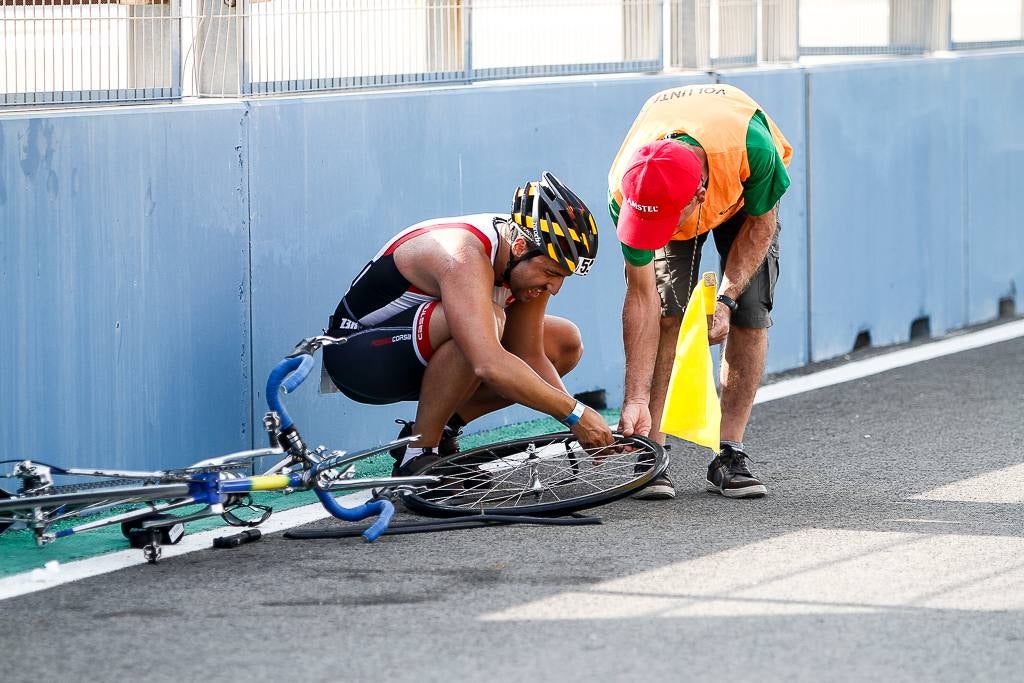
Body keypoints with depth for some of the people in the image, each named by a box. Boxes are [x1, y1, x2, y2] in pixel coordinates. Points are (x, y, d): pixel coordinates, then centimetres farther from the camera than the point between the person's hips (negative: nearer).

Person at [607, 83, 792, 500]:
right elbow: (641, 297, -29)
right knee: (667, 312, -18)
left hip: (747, 194, 0)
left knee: (750, 315, -13)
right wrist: (636, 400, -29)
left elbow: (761, 224, -20)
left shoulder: (750, 149, -44)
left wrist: (726, 298, -26)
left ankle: (730, 457, -7)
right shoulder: (626, 191, -38)